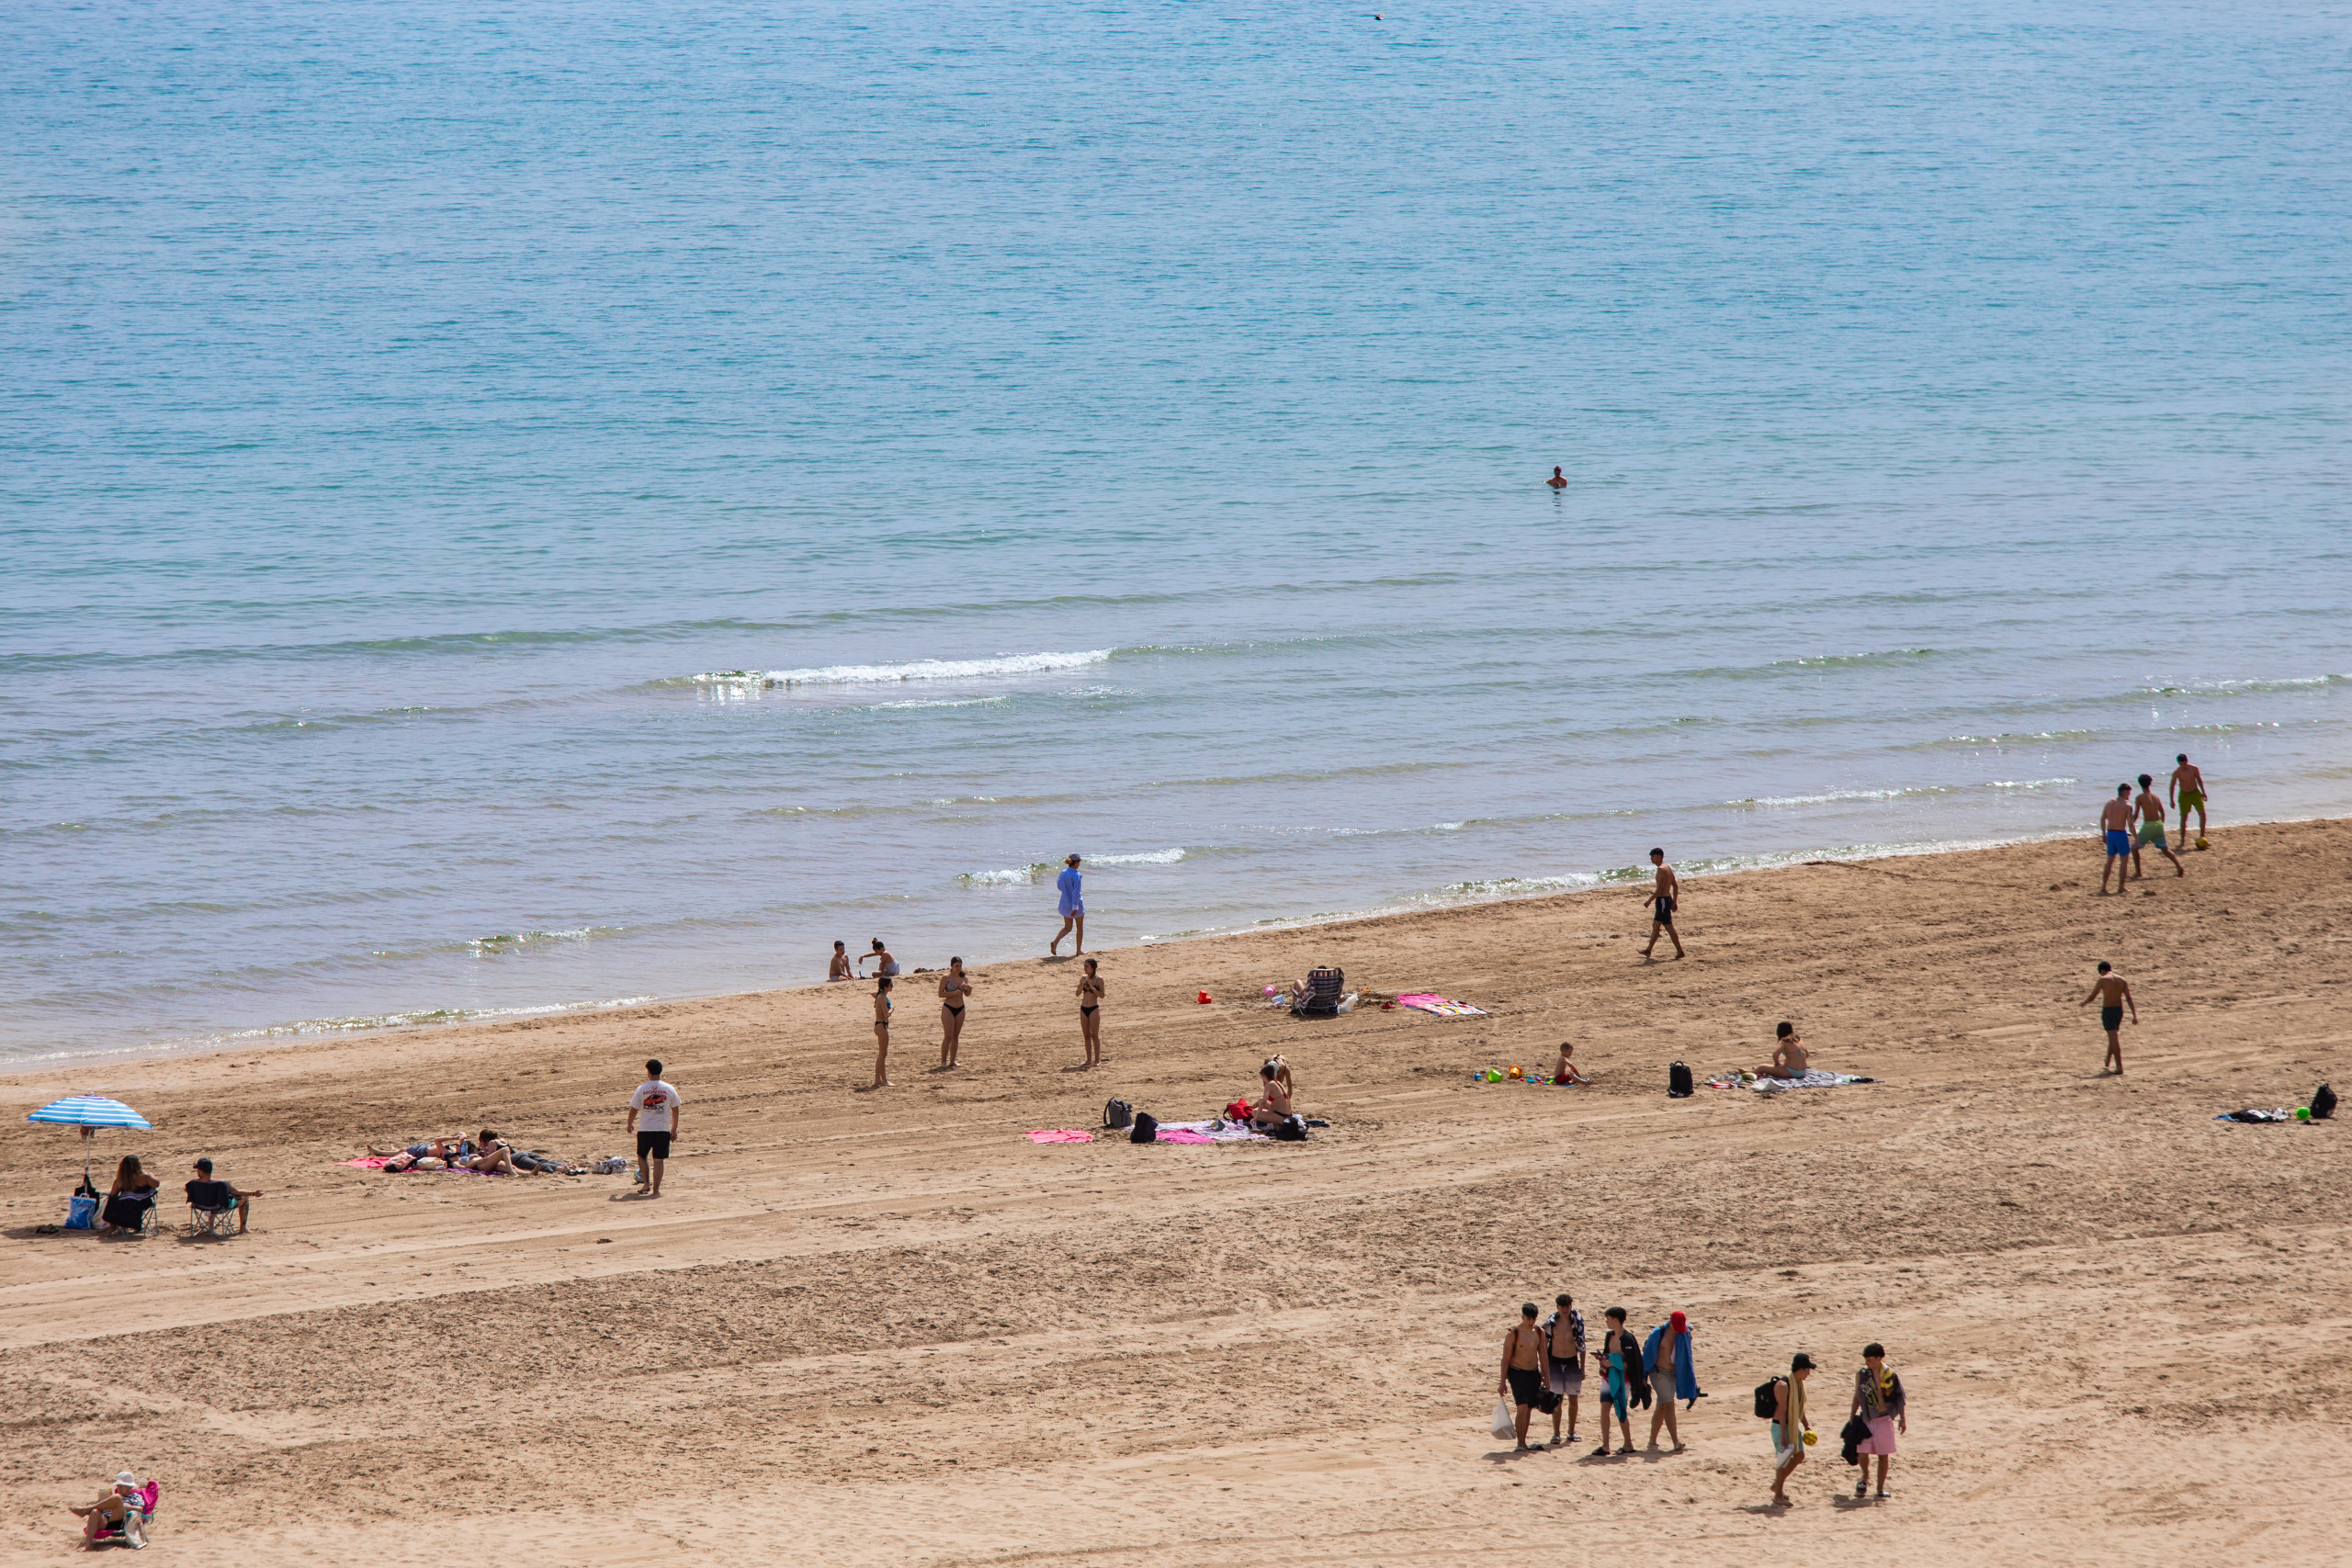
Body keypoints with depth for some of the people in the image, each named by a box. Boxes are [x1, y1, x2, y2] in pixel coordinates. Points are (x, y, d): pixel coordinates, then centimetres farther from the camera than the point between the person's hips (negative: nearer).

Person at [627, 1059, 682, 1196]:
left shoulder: (641, 1089, -5)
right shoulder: (669, 1089, -1)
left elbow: (633, 1110, 2)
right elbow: (675, 1110, 7)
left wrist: (630, 1124, 20)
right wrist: (674, 1129, 18)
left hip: (644, 1129, -1)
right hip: (663, 1129, 1)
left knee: (642, 1156, 20)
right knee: (658, 1159, 3)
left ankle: (646, 1184, 14)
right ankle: (656, 1189, 2)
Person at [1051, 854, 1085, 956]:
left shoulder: (1063, 873, 1)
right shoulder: (1076, 875, -18)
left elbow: (1059, 886, 13)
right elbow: (1076, 892, -22)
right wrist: (1075, 907, -23)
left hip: (1065, 904, 6)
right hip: (1076, 903, -6)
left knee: (1067, 927, 13)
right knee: (1080, 927, 13)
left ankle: (1055, 942, -11)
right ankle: (1079, 950, 19)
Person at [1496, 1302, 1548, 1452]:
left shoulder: (1539, 1332, 3)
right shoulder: (1513, 1334, -12)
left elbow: (1543, 1356, 13)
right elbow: (1505, 1359, -9)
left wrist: (1545, 1378, 13)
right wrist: (1502, 1382, -10)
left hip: (1533, 1374, 5)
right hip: (1517, 1373, -5)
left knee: (1528, 1410, 8)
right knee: (1522, 1409, -15)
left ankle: (1523, 1442, 19)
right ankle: (1520, 1444, -9)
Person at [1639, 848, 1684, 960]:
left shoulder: (1661, 869, -16)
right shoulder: (1668, 868, 13)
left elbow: (1660, 889, -22)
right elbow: (1675, 886, 17)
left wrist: (1650, 900, -15)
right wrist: (1674, 901, 20)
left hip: (1662, 900, -10)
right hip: (1668, 899, 10)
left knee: (1668, 926, -7)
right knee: (1655, 925, 17)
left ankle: (1679, 951, -6)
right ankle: (1649, 950, 25)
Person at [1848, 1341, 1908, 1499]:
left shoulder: (1889, 1374, -5)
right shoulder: (1861, 1374, 0)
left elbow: (1899, 1397, 4)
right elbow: (1857, 1397, 10)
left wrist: (1902, 1419, 4)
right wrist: (1852, 1418, 8)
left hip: (1884, 1419, -1)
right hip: (1867, 1419, 1)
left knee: (1883, 1455, 4)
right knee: (1862, 1452, -8)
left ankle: (1881, 1488, 15)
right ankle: (1865, 1477, 21)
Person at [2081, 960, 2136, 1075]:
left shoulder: (2102, 980, -7)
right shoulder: (2121, 979, 6)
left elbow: (2092, 997, -1)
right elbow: (2129, 999, 3)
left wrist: (2082, 1003, 19)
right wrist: (2134, 1015, 4)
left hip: (2107, 1010, -5)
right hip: (2119, 1010, 5)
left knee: (2114, 1038, -7)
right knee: (2113, 1038, 19)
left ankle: (2119, 1067, -13)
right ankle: (2107, 1064, 31)